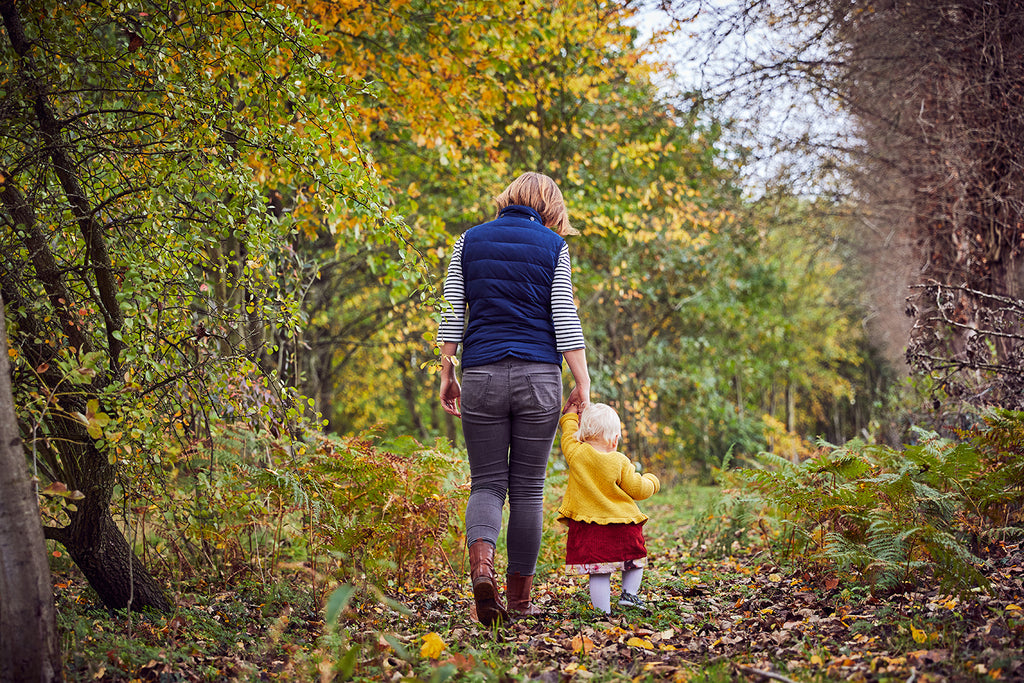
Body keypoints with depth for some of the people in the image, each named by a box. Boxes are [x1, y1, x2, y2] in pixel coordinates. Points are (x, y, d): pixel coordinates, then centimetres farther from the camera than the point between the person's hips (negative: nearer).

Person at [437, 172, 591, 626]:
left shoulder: (470, 240, 8)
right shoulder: (553, 246, 3)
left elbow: (452, 313, 5)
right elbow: (564, 319, -2)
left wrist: (446, 374, 10)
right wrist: (582, 383, 0)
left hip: (481, 374, 1)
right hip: (538, 376, -1)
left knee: (487, 482, 7)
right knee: (528, 486, 8)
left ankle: (481, 560, -22)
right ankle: (520, 596, 11)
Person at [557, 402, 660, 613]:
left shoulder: (575, 453, -5)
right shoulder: (620, 462, -7)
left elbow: (569, 436, 17)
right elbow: (638, 489, -2)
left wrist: (571, 416, 33)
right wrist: (651, 481, 19)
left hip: (588, 529, 1)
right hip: (622, 528, -1)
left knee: (598, 572, 3)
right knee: (634, 560, 24)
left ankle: (603, 611, 0)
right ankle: (629, 593, 18)